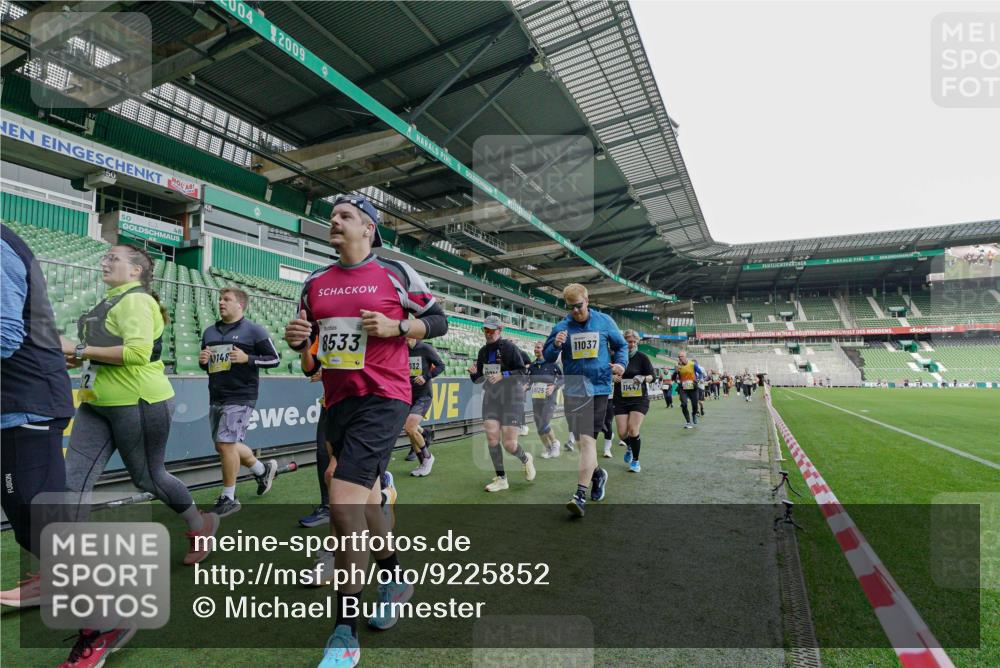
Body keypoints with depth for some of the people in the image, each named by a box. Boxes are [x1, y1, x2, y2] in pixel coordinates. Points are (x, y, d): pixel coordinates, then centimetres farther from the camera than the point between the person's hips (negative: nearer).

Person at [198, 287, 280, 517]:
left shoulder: (253, 330, -4)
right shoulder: (210, 332, 14)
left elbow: (274, 359, -5)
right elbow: (205, 364, 24)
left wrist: (247, 358, -18)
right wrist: (202, 360, 0)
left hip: (240, 397, -7)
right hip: (216, 398, 7)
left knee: (226, 443, -11)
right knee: (225, 446, 13)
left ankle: (228, 498, 4)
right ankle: (263, 469, 34)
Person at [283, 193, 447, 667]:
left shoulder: (397, 273, -2)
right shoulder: (315, 282, 13)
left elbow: (438, 321, 2)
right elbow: (306, 339, 20)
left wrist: (396, 327, -14)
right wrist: (296, 338, -2)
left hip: (382, 399, -6)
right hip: (338, 401, 7)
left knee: (343, 501, -15)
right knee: (365, 499, 18)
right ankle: (393, 579, 43)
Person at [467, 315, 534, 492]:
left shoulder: (510, 347, -9)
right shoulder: (483, 351, 8)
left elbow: (523, 372, -11)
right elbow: (478, 379, 13)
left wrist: (503, 375, -23)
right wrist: (473, 373, -8)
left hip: (511, 398, -5)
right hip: (491, 397, 5)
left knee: (509, 444, -7)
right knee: (491, 436, -8)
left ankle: (526, 459, 28)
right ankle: (501, 479, 8)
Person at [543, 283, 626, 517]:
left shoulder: (604, 321, 2)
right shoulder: (562, 327, 3)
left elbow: (621, 345, 15)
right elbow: (548, 357, 5)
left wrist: (620, 363, -4)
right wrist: (556, 345, -16)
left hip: (598, 388, -3)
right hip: (572, 389, 3)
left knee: (588, 439, -11)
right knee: (582, 439, 14)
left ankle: (580, 495, -10)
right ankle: (597, 473, 40)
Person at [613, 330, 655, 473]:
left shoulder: (642, 357, -5)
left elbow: (652, 376, -2)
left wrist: (643, 378, -22)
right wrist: (613, 377, -10)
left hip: (639, 399, -2)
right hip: (620, 399, 2)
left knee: (633, 430, -12)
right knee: (622, 432, -1)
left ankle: (635, 461, 11)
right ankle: (629, 447, 36)